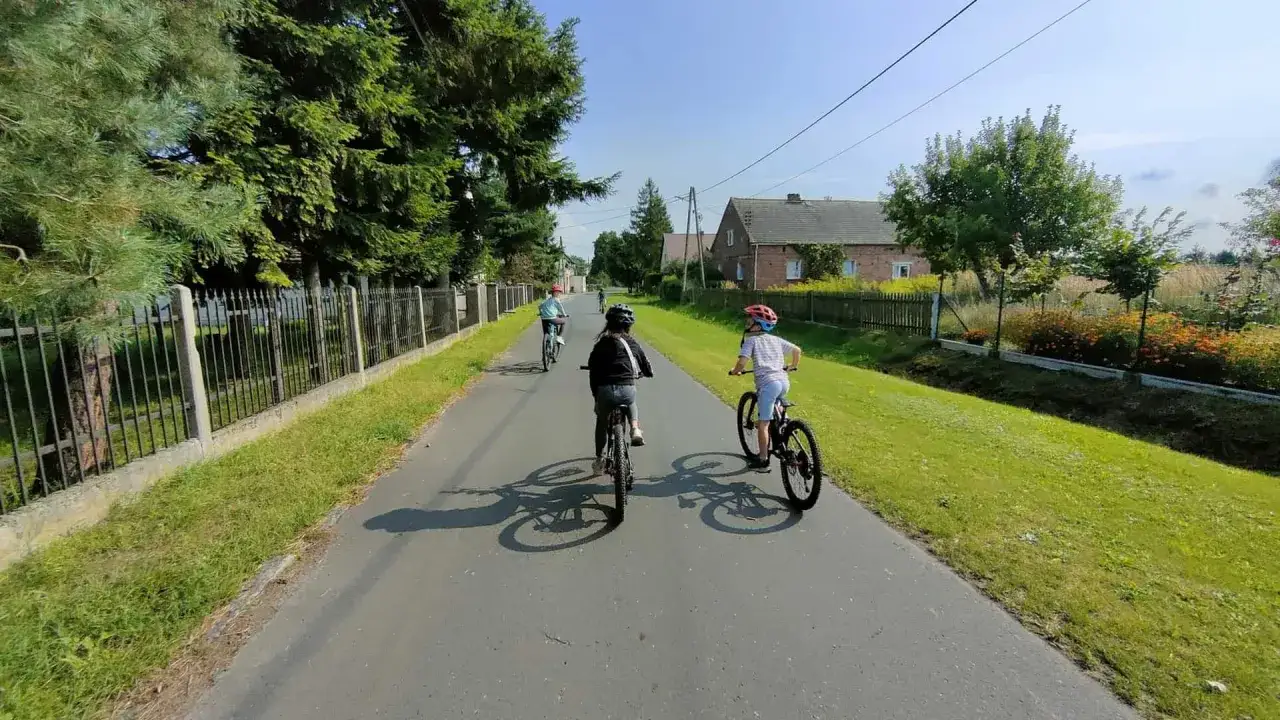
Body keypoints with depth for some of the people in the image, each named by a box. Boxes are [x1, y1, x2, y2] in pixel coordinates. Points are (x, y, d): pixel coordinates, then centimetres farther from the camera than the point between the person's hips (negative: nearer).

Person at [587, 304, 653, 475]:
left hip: (605, 390, 0)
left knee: (601, 422, 24)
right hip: (627, 389, 1)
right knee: (631, 404, 38)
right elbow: (648, 370, 15)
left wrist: (595, 395, 15)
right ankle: (635, 430, 15)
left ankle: (599, 459, 31)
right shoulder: (633, 344, 8)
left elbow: (593, 370, 5)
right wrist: (642, 372, 38)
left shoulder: (601, 345, 6)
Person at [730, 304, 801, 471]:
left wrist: (735, 371, 11)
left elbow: (742, 363, -9)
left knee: (763, 424, 2)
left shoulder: (751, 340, 2)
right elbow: (797, 349, 24)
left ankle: (763, 461, 6)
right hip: (784, 382, 6)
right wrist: (793, 366, 41)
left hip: (768, 384, -6)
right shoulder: (776, 340, 19)